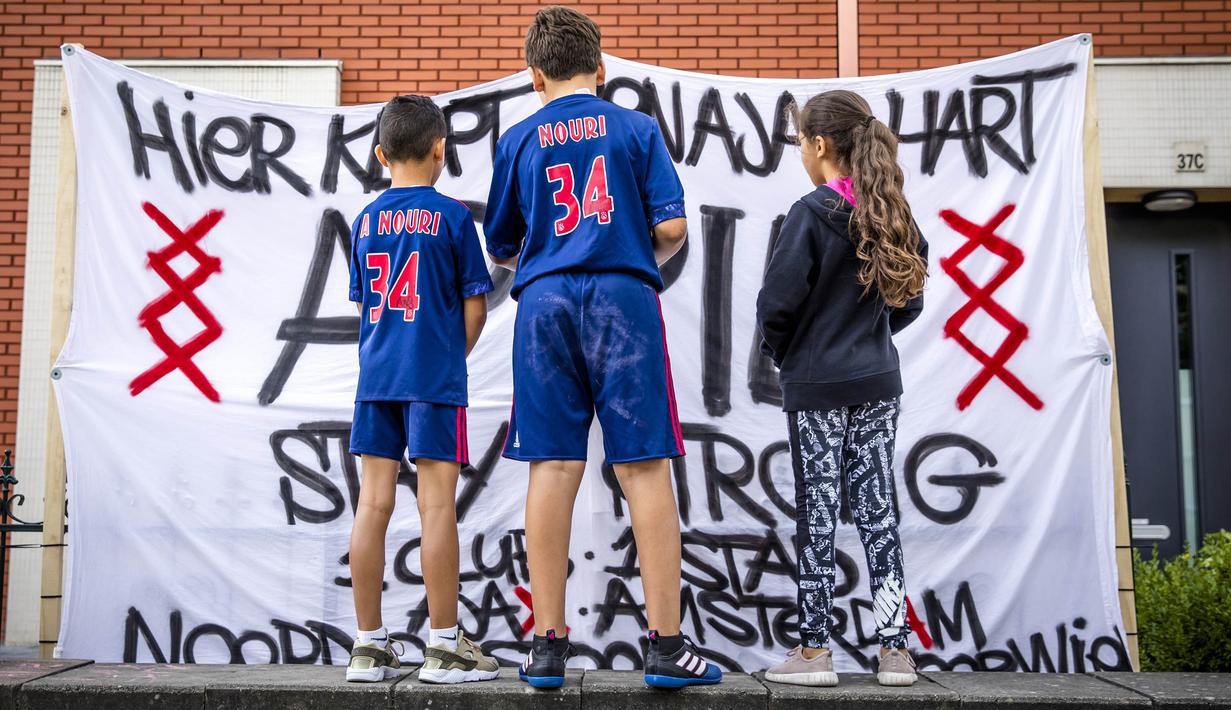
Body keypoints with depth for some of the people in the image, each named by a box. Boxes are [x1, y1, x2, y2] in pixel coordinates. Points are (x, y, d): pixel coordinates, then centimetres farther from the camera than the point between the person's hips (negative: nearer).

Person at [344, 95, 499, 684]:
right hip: (435, 376, -5)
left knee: (373, 502, 5)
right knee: (437, 503, -2)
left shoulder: (365, 219, 11)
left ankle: (369, 646, 11)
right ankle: (444, 646, 4)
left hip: (375, 375, 5)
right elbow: (474, 306, -1)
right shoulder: (451, 215, -3)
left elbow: (364, 304, 16)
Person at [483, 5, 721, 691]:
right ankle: (668, 644, 0)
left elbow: (501, 247, 16)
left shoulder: (519, 140, 11)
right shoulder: (637, 127, 8)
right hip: (623, 299, -2)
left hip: (545, 301, 2)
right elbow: (672, 229, 2)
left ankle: (549, 643, 6)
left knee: (553, 468, 3)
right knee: (645, 466, -1)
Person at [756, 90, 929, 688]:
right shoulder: (892, 214, 5)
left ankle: (814, 649, 8)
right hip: (877, 383, 5)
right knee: (876, 506, 9)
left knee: (818, 509, 1)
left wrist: (779, 350, 4)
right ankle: (895, 649, 12)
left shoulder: (812, 213, -14)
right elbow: (909, 301, 12)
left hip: (815, 384, -5)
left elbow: (778, 301, -14)